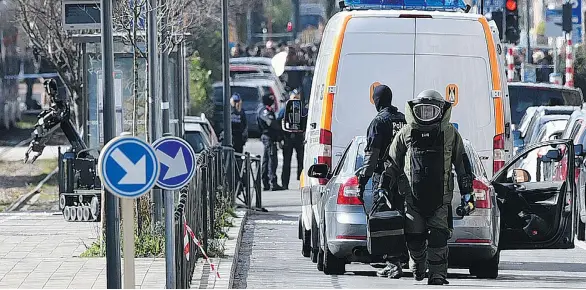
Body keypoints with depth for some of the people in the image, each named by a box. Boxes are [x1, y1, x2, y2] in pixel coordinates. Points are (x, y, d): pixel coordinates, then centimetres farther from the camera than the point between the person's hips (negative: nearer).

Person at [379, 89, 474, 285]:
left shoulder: (450, 133, 7)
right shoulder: (406, 133, 10)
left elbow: (462, 164, 12)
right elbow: (392, 164, 17)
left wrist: (467, 193, 9)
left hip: (440, 197, -1)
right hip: (413, 197, 1)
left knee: (438, 237, -10)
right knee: (414, 238, 2)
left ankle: (437, 274, -6)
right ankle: (418, 265, 28)